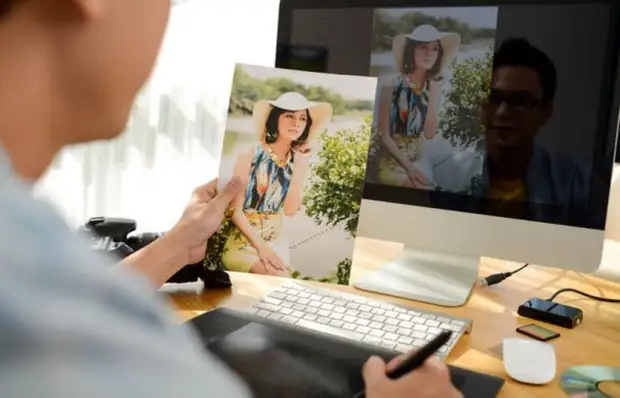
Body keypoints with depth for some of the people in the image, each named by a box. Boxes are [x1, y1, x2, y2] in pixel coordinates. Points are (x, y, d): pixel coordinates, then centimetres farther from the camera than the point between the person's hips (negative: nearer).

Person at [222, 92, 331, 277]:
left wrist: (300, 168, -13)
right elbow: (236, 211, -11)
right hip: (243, 243, -4)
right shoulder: (250, 155, -12)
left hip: (275, 243, 4)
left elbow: (290, 210, -6)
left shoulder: (298, 160, 1)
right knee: (278, 280, -25)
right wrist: (261, 247, -20)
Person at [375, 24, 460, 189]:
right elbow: (384, 135, -11)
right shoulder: (393, 85, -13)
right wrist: (408, 167, -18)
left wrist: (434, 94, -12)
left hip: (419, 163, 5)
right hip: (392, 164, -5)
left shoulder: (433, 86, 2)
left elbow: (429, 134, -6)